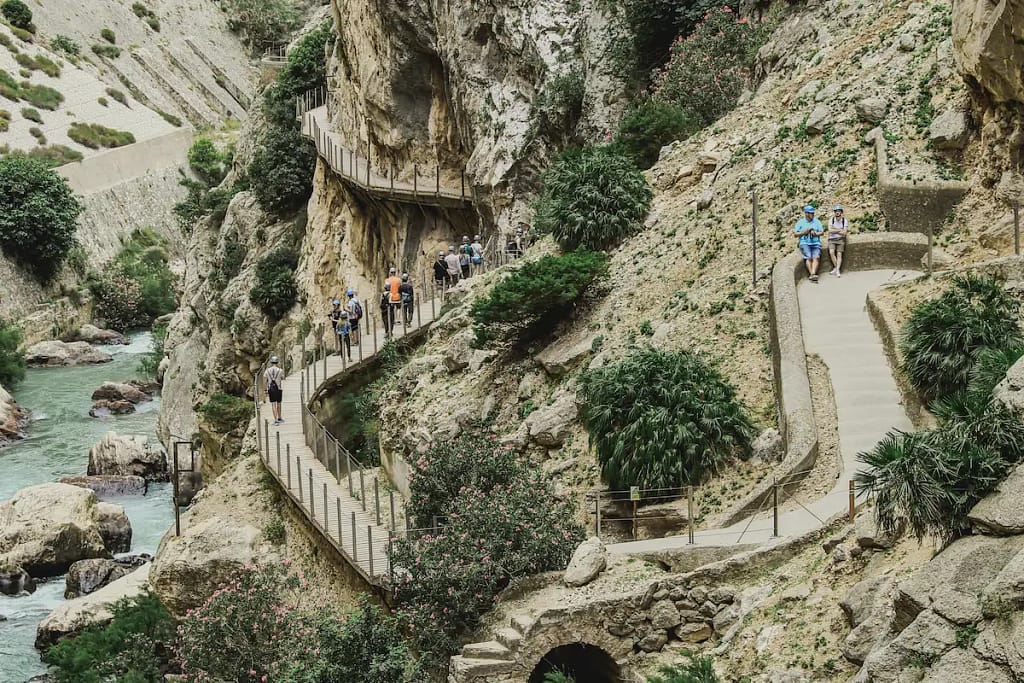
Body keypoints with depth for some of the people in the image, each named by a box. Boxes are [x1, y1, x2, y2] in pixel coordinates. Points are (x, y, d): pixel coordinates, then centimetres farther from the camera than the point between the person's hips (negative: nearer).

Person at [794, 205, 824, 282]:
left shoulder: (817, 222, 18)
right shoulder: (800, 222, 13)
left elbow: (822, 232, 11)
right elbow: (795, 235, 9)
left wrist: (816, 234, -9)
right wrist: (803, 232, -7)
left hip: (816, 243, 1)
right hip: (804, 243, -1)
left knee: (816, 257, -26)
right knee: (808, 257, -27)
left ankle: (813, 274, -41)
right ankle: (811, 274, -31)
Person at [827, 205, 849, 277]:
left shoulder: (845, 220, -5)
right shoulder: (831, 220, -1)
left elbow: (844, 232, -11)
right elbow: (830, 230, -12)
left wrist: (835, 231, -10)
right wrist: (840, 230, -13)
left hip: (840, 239, -1)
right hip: (832, 239, 1)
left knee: (839, 254, -10)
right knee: (831, 252, -20)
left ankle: (838, 270, -12)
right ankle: (836, 267, -6)